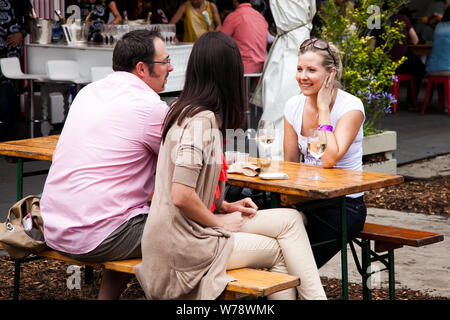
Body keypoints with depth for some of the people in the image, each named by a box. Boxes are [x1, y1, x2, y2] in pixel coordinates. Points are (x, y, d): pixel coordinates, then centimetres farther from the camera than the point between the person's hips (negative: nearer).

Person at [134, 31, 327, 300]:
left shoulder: (186, 111, 10)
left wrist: (224, 207, 9)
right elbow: (181, 196, -25)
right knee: (280, 250, 1)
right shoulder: (201, 121, -20)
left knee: (290, 219, 7)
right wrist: (220, 222, -10)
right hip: (184, 247, -9)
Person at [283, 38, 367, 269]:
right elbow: (290, 163, 9)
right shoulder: (294, 106, 4)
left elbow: (329, 159, -25)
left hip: (344, 205, -5)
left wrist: (324, 108, -18)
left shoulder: (351, 107, -12)